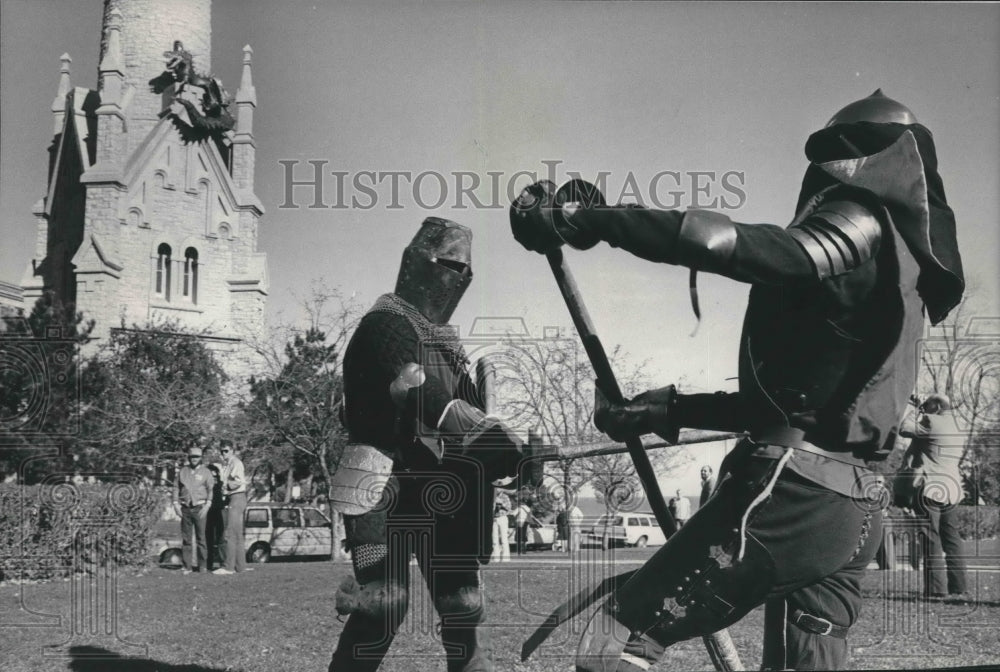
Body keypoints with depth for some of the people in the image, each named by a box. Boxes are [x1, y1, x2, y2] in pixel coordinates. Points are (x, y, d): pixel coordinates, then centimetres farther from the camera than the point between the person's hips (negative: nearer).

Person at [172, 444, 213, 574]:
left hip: (199, 508, -2)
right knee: (186, 538, 2)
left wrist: (207, 505, -9)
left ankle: (202, 565, 4)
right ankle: (187, 566, 7)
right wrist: (176, 503, 3)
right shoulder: (182, 471, 12)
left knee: (201, 537, -2)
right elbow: (176, 488, 13)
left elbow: (211, 489, 1)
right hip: (185, 508, 3)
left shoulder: (205, 471, 6)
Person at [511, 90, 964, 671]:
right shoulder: (896, 263, 22)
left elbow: (719, 243, -22)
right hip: (849, 512, 9)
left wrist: (583, 218, -16)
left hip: (790, 496, -9)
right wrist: (665, 411, 26)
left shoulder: (860, 226, -5)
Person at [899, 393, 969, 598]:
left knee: (933, 541, -7)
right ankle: (958, 586, 14)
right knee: (952, 540, 12)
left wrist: (916, 412, 7)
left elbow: (905, 430, -9)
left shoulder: (932, 422, -9)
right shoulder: (957, 430, 17)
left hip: (932, 490, -8)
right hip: (953, 489, 8)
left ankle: (936, 588, -10)